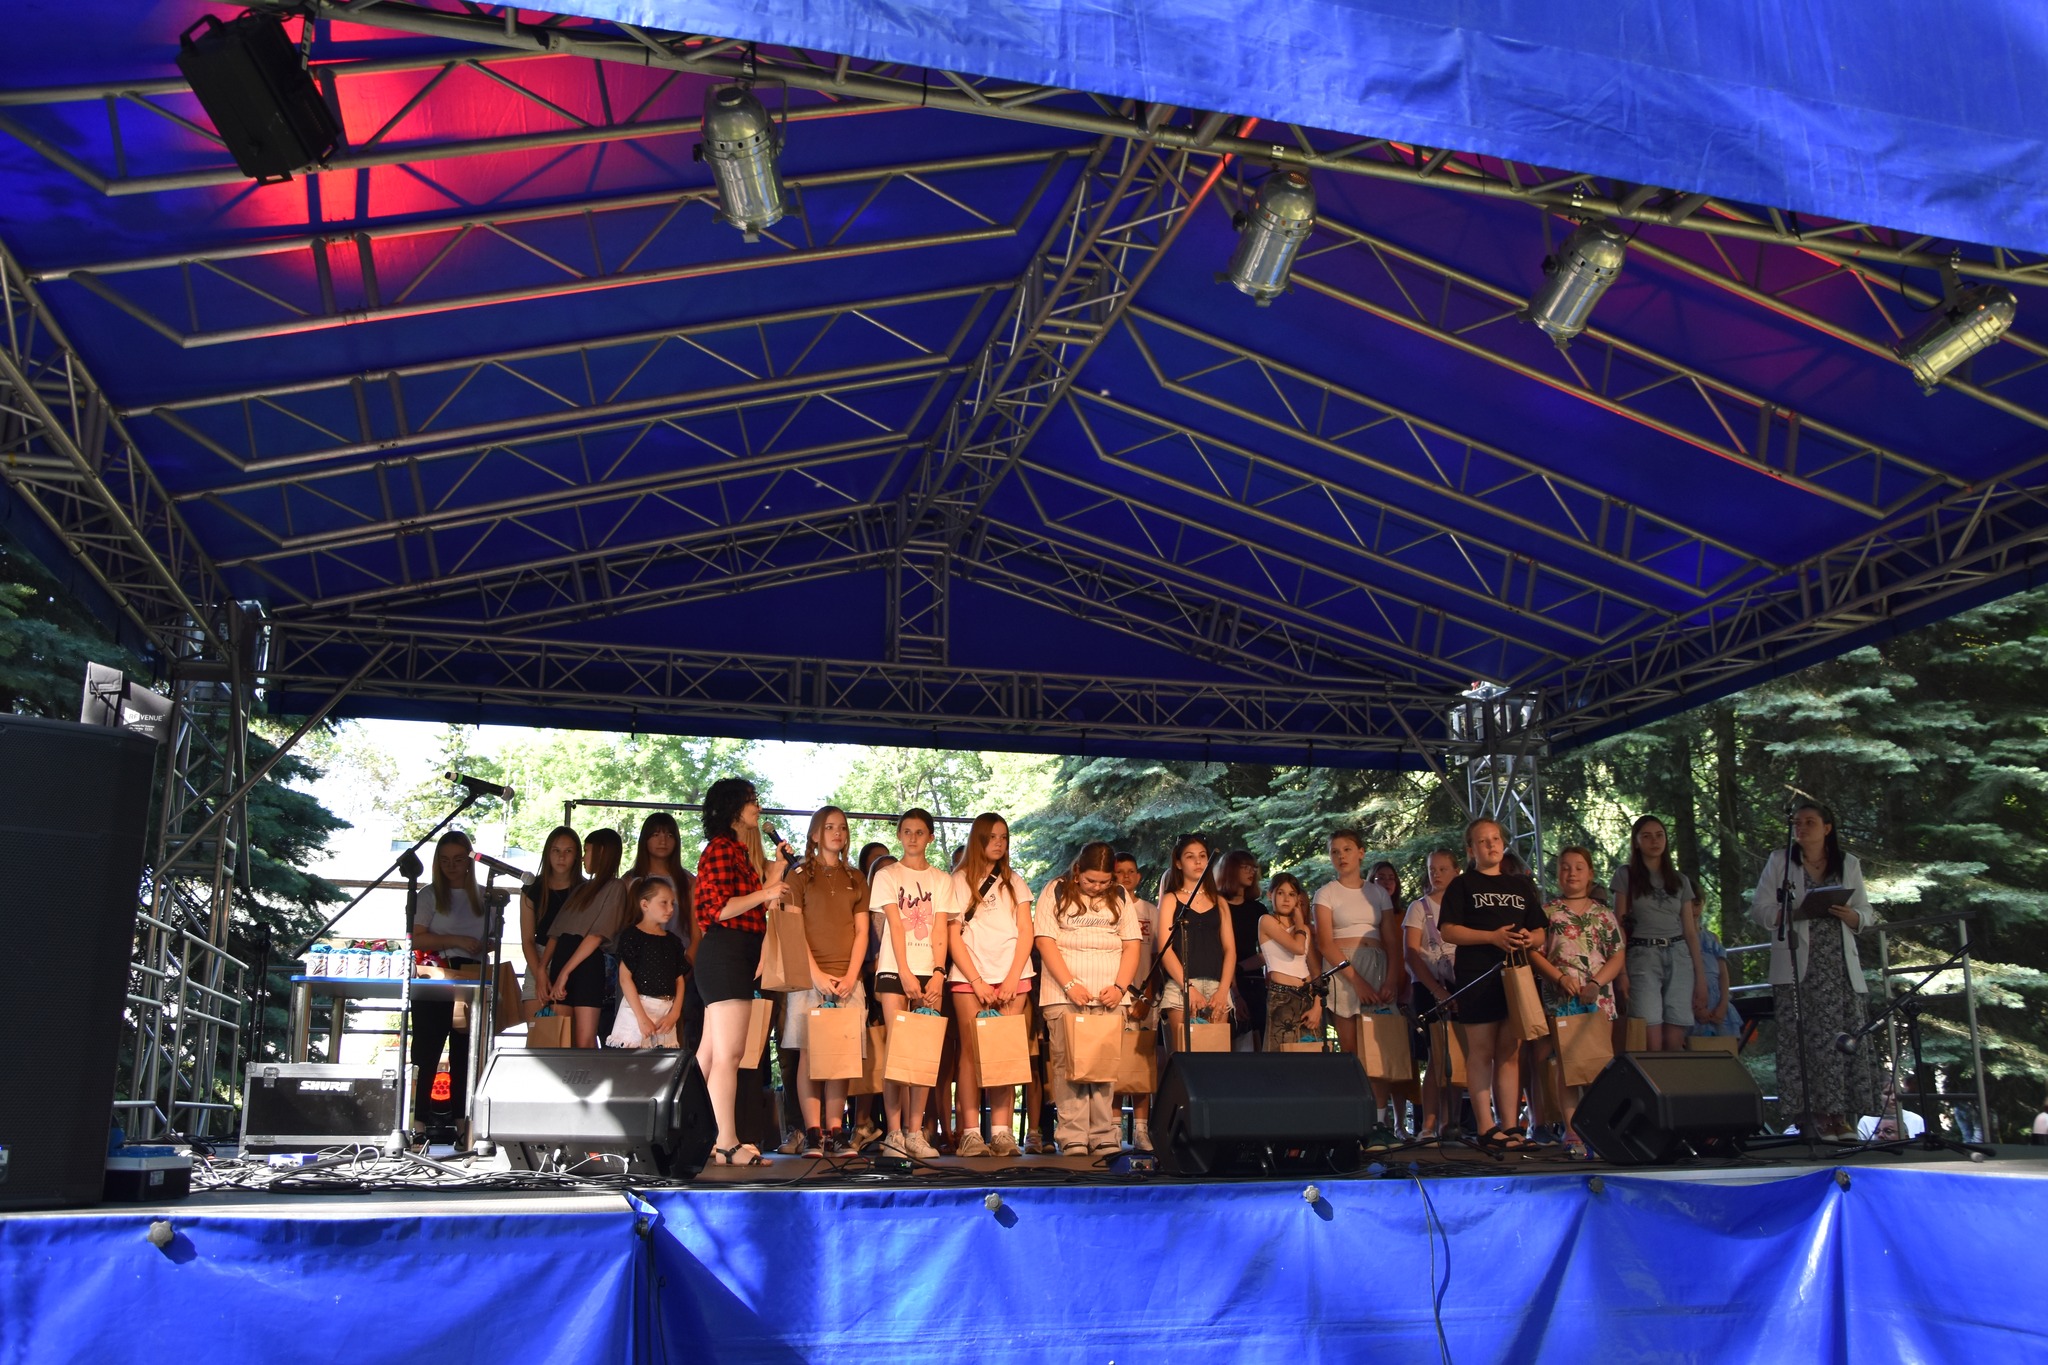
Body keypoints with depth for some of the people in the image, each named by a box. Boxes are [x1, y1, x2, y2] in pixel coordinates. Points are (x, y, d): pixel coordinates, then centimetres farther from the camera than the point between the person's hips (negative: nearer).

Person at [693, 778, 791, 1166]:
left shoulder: (742, 852, 22)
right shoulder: (721, 848, -8)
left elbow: (754, 907, 20)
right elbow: (719, 908, -16)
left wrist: (777, 870, 18)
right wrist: (763, 894, -11)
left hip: (737, 956, 10)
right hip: (725, 954, -10)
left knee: (711, 1054, 11)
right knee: (728, 1054, -11)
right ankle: (728, 1144, -10)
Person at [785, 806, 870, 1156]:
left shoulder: (856, 879, 16)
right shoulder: (800, 876, 7)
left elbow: (861, 931, 10)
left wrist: (850, 976, -4)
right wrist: (816, 974, -11)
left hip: (848, 979, 3)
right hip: (810, 978, -3)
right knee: (810, 1052, -5)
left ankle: (835, 1132, 1)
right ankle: (812, 1133, -5)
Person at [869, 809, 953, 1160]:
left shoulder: (942, 880, 14)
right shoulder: (887, 875, 8)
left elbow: (940, 930, 5)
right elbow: (894, 925, -3)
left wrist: (938, 972, -9)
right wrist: (905, 972, -13)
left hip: (930, 972, 2)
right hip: (895, 970, -2)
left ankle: (915, 1131, 2)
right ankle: (893, 1132, -6)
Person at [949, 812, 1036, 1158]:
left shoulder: (1014, 883, 16)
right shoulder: (960, 881, 8)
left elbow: (1026, 931, 8)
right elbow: (953, 935, 2)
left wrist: (1012, 979, -5)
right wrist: (977, 981, -7)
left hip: (1011, 977, 2)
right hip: (969, 978, -2)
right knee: (971, 1051, -6)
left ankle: (1002, 1131, -4)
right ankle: (970, 1133, -7)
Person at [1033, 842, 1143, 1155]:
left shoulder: (1120, 897, 12)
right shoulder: (1055, 893, 4)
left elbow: (1132, 945, 10)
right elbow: (1045, 941, -3)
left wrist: (1120, 987, -4)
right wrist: (1070, 985, -12)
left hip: (1109, 997, 2)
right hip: (1064, 995, -2)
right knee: (1068, 1065, -6)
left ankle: (1104, 1136, 3)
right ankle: (1072, 1137, -4)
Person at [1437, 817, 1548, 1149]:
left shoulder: (1520, 885, 18)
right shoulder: (1462, 885, 4)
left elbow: (1541, 930, 18)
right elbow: (1448, 931, -6)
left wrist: (1530, 939, -6)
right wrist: (1493, 937, -15)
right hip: (1477, 975, -4)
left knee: (1510, 1052, 5)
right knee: (1481, 1051, -3)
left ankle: (1510, 1125, 9)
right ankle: (1486, 1128, -2)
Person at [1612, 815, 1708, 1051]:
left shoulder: (1681, 880, 15)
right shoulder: (1625, 876, 6)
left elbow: (1691, 931, 13)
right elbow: (1619, 926, 3)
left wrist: (1701, 977, 6)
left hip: (1679, 958, 3)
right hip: (1643, 957, -3)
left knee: (1675, 1044, -2)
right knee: (1652, 1045, -12)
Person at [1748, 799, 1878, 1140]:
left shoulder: (1849, 864, 14)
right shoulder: (1780, 862, 8)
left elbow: (1867, 915, 13)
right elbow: (1758, 908, 3)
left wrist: (1852, 916, -9)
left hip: (1839, 965, 2)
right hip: (1796, 964, -2)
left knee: (1846, 1035, -4)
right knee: (1801, 1037, -8)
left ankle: (1838, 1114, 2)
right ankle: (1811, 1113, -5)